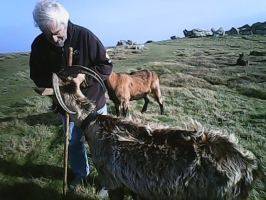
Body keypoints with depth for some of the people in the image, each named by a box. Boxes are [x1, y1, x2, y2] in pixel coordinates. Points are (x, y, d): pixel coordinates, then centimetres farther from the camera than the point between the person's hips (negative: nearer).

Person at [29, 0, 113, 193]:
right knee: (73, 142, 19)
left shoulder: (85, 36, -22)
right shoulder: (39, 45, -12)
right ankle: (81, 173, 44)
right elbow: (38, 77, -3)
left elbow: (106, 66, -17)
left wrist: (84, 78, -31)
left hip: (93, 102, -3)